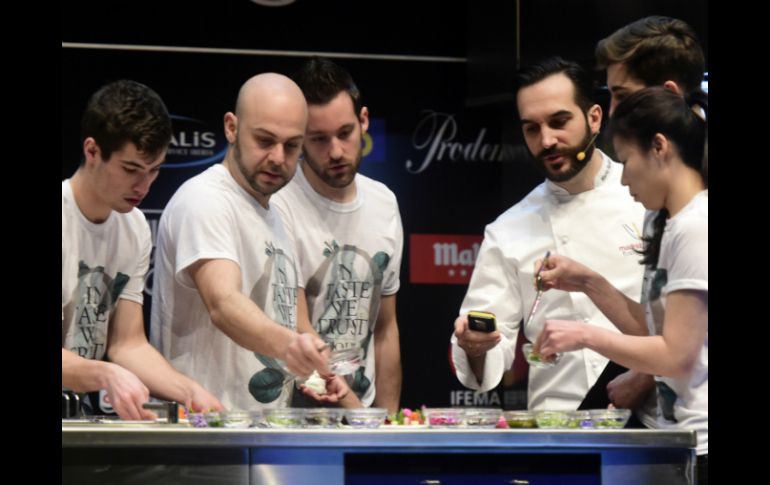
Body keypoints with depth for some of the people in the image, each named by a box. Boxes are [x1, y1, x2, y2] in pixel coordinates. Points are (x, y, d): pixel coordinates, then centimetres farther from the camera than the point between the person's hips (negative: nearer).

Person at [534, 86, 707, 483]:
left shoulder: (695, 228, -15)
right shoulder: (673, 226, 15)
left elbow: (677, 355, -17)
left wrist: (587, 336, -9)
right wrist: (589, 284, 10)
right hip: (680, 437, 9)